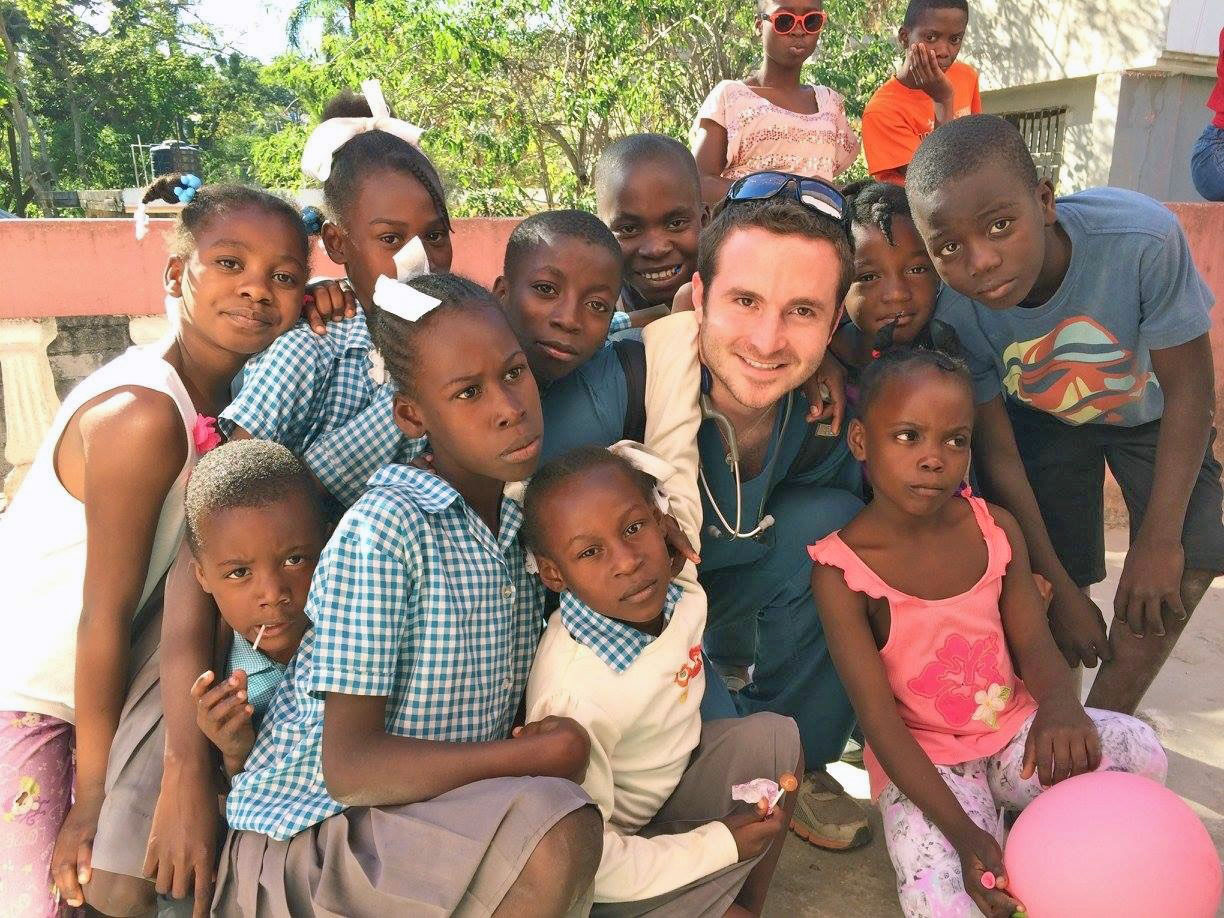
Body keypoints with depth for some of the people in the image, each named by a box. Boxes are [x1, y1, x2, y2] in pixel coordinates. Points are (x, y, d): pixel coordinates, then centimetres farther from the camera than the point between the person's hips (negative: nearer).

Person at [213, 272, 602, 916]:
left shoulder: (521, 529, 1)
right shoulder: (382, 531, -21)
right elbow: (349, 767, -22)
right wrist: (549, 754, -18)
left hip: (445, 813, 7)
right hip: (310, 837, -7)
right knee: (559, 835, -27)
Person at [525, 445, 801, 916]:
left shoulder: (676, 580, -20)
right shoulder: (574, 697, -37)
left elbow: (671, 456, -6)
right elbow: (584, 861, -27)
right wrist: (721, 843, -20)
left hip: (673, 778, 7)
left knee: (775, 736, 1)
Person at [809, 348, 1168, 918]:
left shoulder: (996, 529, -3)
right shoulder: (841, 571, -18)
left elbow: (1034, 644, -5)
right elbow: (878, 717, -19)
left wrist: (1060, 705, -32)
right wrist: (962, 832, -27)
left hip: (1015, 732, 5)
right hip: (922, 761, -4)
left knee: (1140, 753, -20)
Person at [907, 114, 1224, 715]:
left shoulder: (1141, 237, -39)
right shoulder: (953, 310, -33)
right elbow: (998, 453, -20)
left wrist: (1158, 541, -22)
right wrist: (1061, 590, -16)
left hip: (1153, 413, 0)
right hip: (1042, 418, 0)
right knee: (1044, 589, -8)